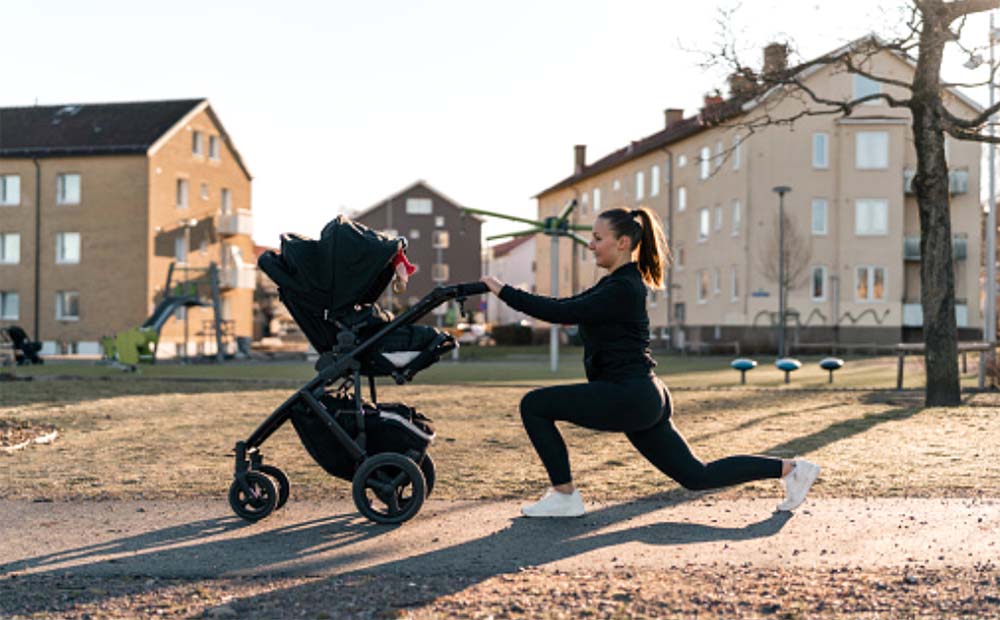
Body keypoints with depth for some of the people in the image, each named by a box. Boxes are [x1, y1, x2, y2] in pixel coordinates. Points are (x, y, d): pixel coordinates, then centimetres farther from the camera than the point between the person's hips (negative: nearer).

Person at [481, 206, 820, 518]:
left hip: (629, 397, -10)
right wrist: (509, 292, 7)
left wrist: (505, 292, -15)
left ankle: (564, 496, 0)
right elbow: (566, 306, 17)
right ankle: (790, 467, 17)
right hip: (644, 400, 10)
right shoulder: (616, 283, 16)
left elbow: (562, 313, -20)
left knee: (534, 405, -8)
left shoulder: (623, 289, -14)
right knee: (696, 476, 15)